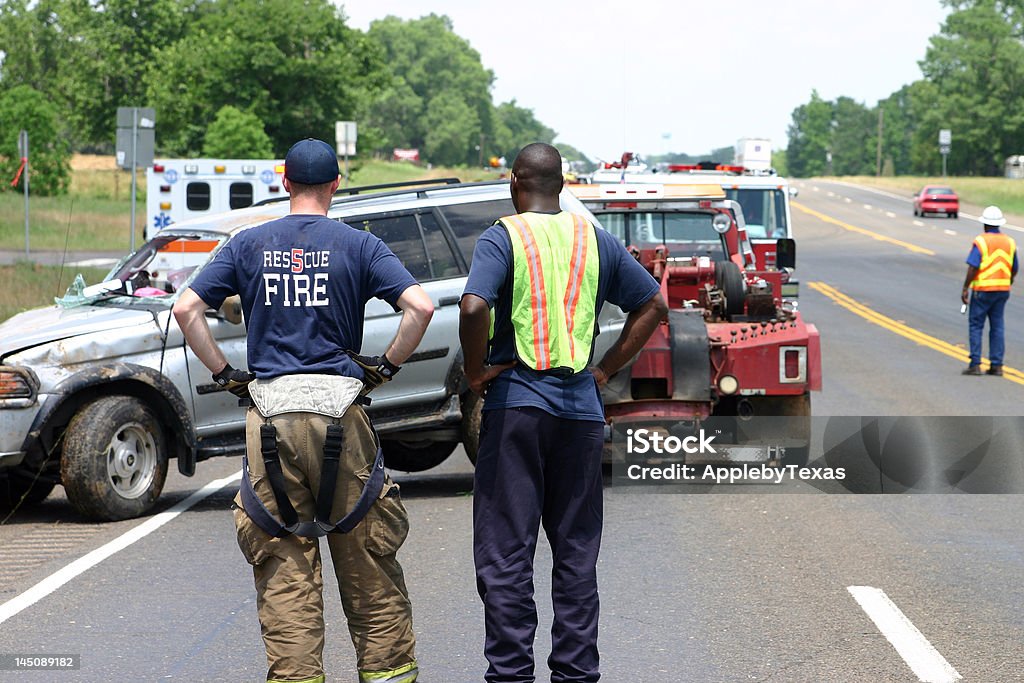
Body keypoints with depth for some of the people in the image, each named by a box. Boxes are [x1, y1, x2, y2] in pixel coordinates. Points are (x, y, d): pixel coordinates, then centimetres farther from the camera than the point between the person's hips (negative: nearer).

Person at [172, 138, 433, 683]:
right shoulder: (357, 246, 2)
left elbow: (187, 309, 0)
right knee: (365, 556, 6)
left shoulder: (249, 245, 7)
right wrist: (387, 366, 3)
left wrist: (223, 373, 7)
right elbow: (420, 306, -9)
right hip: (340, 410, -1)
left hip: (270, 411, 1)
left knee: (283, 562, 5)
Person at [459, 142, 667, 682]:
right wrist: (606, 369, 12)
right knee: (577, 551, 11)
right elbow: (653, 304, 12)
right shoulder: (595, 239, 9)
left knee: (505, 550, 2)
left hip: (516, 403, -4)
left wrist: (476, 372, -8)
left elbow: (474, 307, -22)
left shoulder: (503, 237, -5)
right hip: (581, 407, 4)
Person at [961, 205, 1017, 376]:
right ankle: (996, 365, 6)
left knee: (975, 325, 2)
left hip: (982, 289, -5)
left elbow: (973, 267, -17)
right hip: (1002, 289, 5)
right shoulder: (1009, 242, 6)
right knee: (997, 327, 9)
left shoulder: (980, 241, -10)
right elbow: (1014, 270, 13)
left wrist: (965, 289, -12)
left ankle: (975, 364, -4)